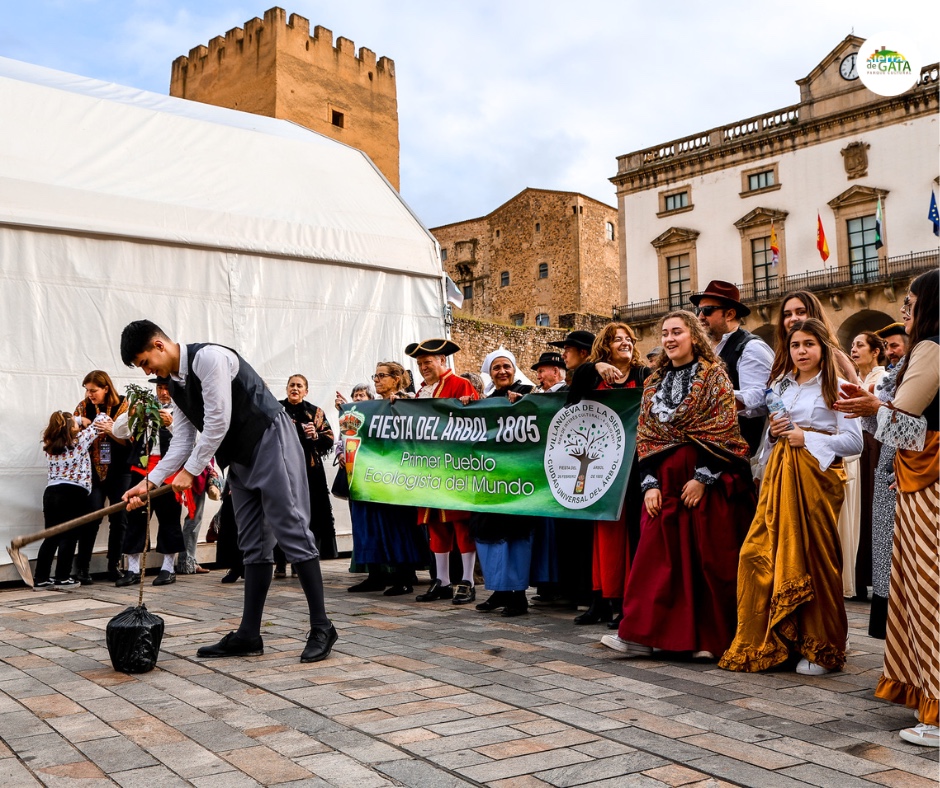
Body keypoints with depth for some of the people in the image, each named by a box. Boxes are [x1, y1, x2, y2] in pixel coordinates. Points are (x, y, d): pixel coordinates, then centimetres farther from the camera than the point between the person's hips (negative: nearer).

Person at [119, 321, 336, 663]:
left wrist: (190, 471, -10)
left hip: (271, 443, -9)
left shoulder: (209, 357, -17)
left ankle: (321, 628, -5)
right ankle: (248, 635, 13)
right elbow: (182, 441, 13)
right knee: (253, 545, 9)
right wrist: (150, 482, 4)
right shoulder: (175, 385, 12)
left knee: (291, 532, -10)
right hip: (239, 460, 10)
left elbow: (217, 423, -19)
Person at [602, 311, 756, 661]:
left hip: (709, 482, -4)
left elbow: (724, 431, -8)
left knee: (709, 558, 0)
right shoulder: (654, 382, 14)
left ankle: (711, 637, 10)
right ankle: (641, 635, 2)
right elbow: (645, 435, 11)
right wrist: (650, 483, -1)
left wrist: (702, 478, -15)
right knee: (657, 557, 0)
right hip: (665, 481, 4)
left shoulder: (714, 376, 0)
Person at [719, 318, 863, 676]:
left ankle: (821, 649, 11)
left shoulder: (835, 387, 2)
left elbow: (854, 441, -5)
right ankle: (765, 642, 5)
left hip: (817, 476, -5)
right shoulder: (780, 387, 17)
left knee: (814, 558, -3)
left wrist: (806, 438, -10)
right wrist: (773, 432, 1)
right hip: (779, 475, 5)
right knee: (760, 553, -5)